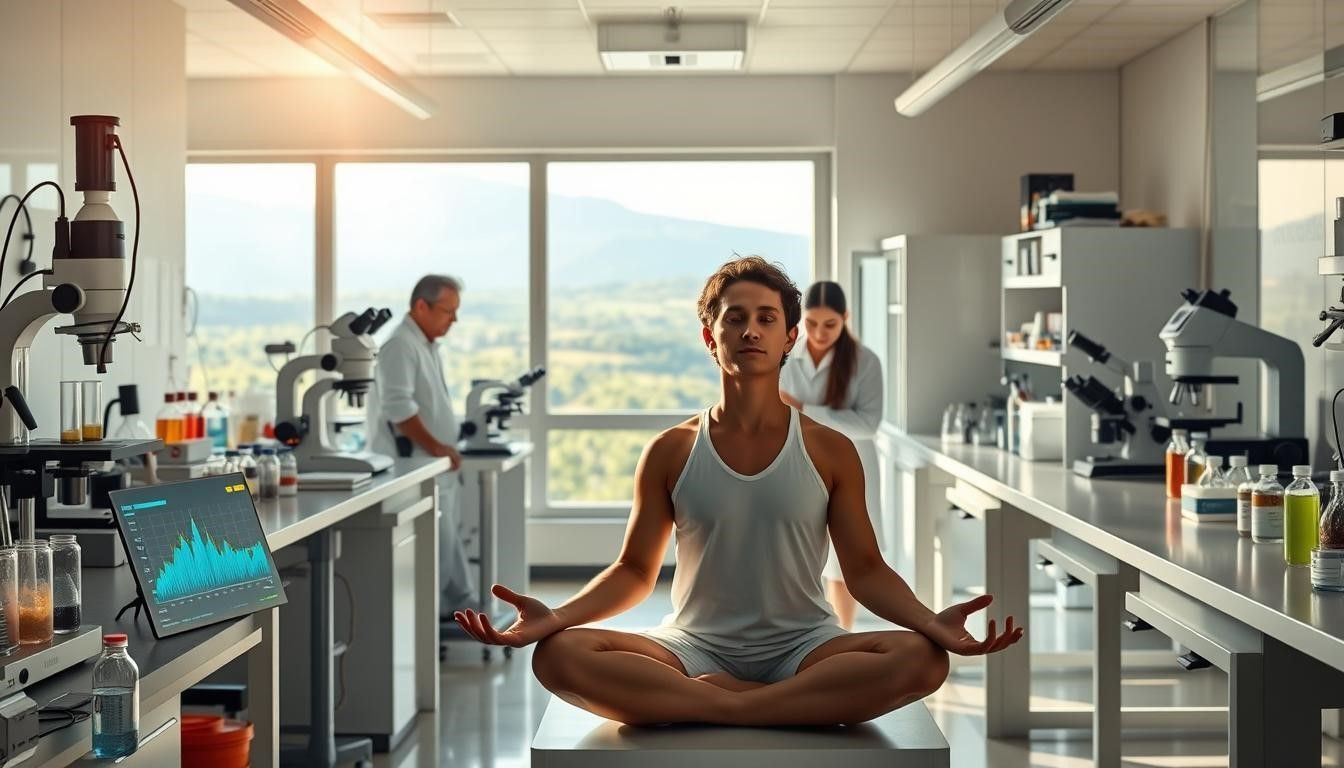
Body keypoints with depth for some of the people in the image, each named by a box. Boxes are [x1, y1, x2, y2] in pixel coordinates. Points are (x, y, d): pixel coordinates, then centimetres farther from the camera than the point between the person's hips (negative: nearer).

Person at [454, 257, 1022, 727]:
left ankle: (699, 707, -24)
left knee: (922, 660, -31)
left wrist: (930, 621, -17)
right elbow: (634, 570, 6)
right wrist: (557, 616, -12)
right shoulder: (671, 452, 4)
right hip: (695, 649, 1)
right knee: (559, 655, -29)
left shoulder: (829, 451, 4)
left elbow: (865, 570, 3)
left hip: (801, 649, 0)